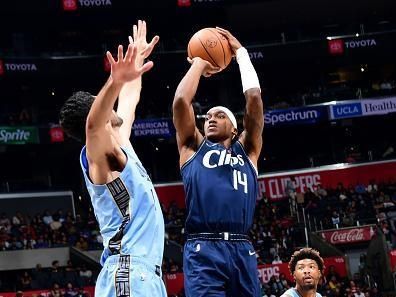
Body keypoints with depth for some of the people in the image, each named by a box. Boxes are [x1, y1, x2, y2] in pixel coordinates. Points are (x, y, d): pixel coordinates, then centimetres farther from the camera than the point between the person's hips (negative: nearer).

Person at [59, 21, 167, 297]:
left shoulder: (119, 149, 20)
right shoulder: (98, 155, -7)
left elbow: (129, 102, 37)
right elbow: (93, 125, -31)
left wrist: (136, 63, 45)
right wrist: (115, 82, -47)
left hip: (145, 272, 10)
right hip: (129, 274, -10)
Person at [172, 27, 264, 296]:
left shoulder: (247, 150, 21)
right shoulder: (193, 147, 18)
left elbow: (254, 98, 13)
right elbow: (181, 101, 5)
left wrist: (240, 51, 20)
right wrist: (200, 63, 18)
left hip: (241, 249, 3)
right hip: (203, 249, -2)